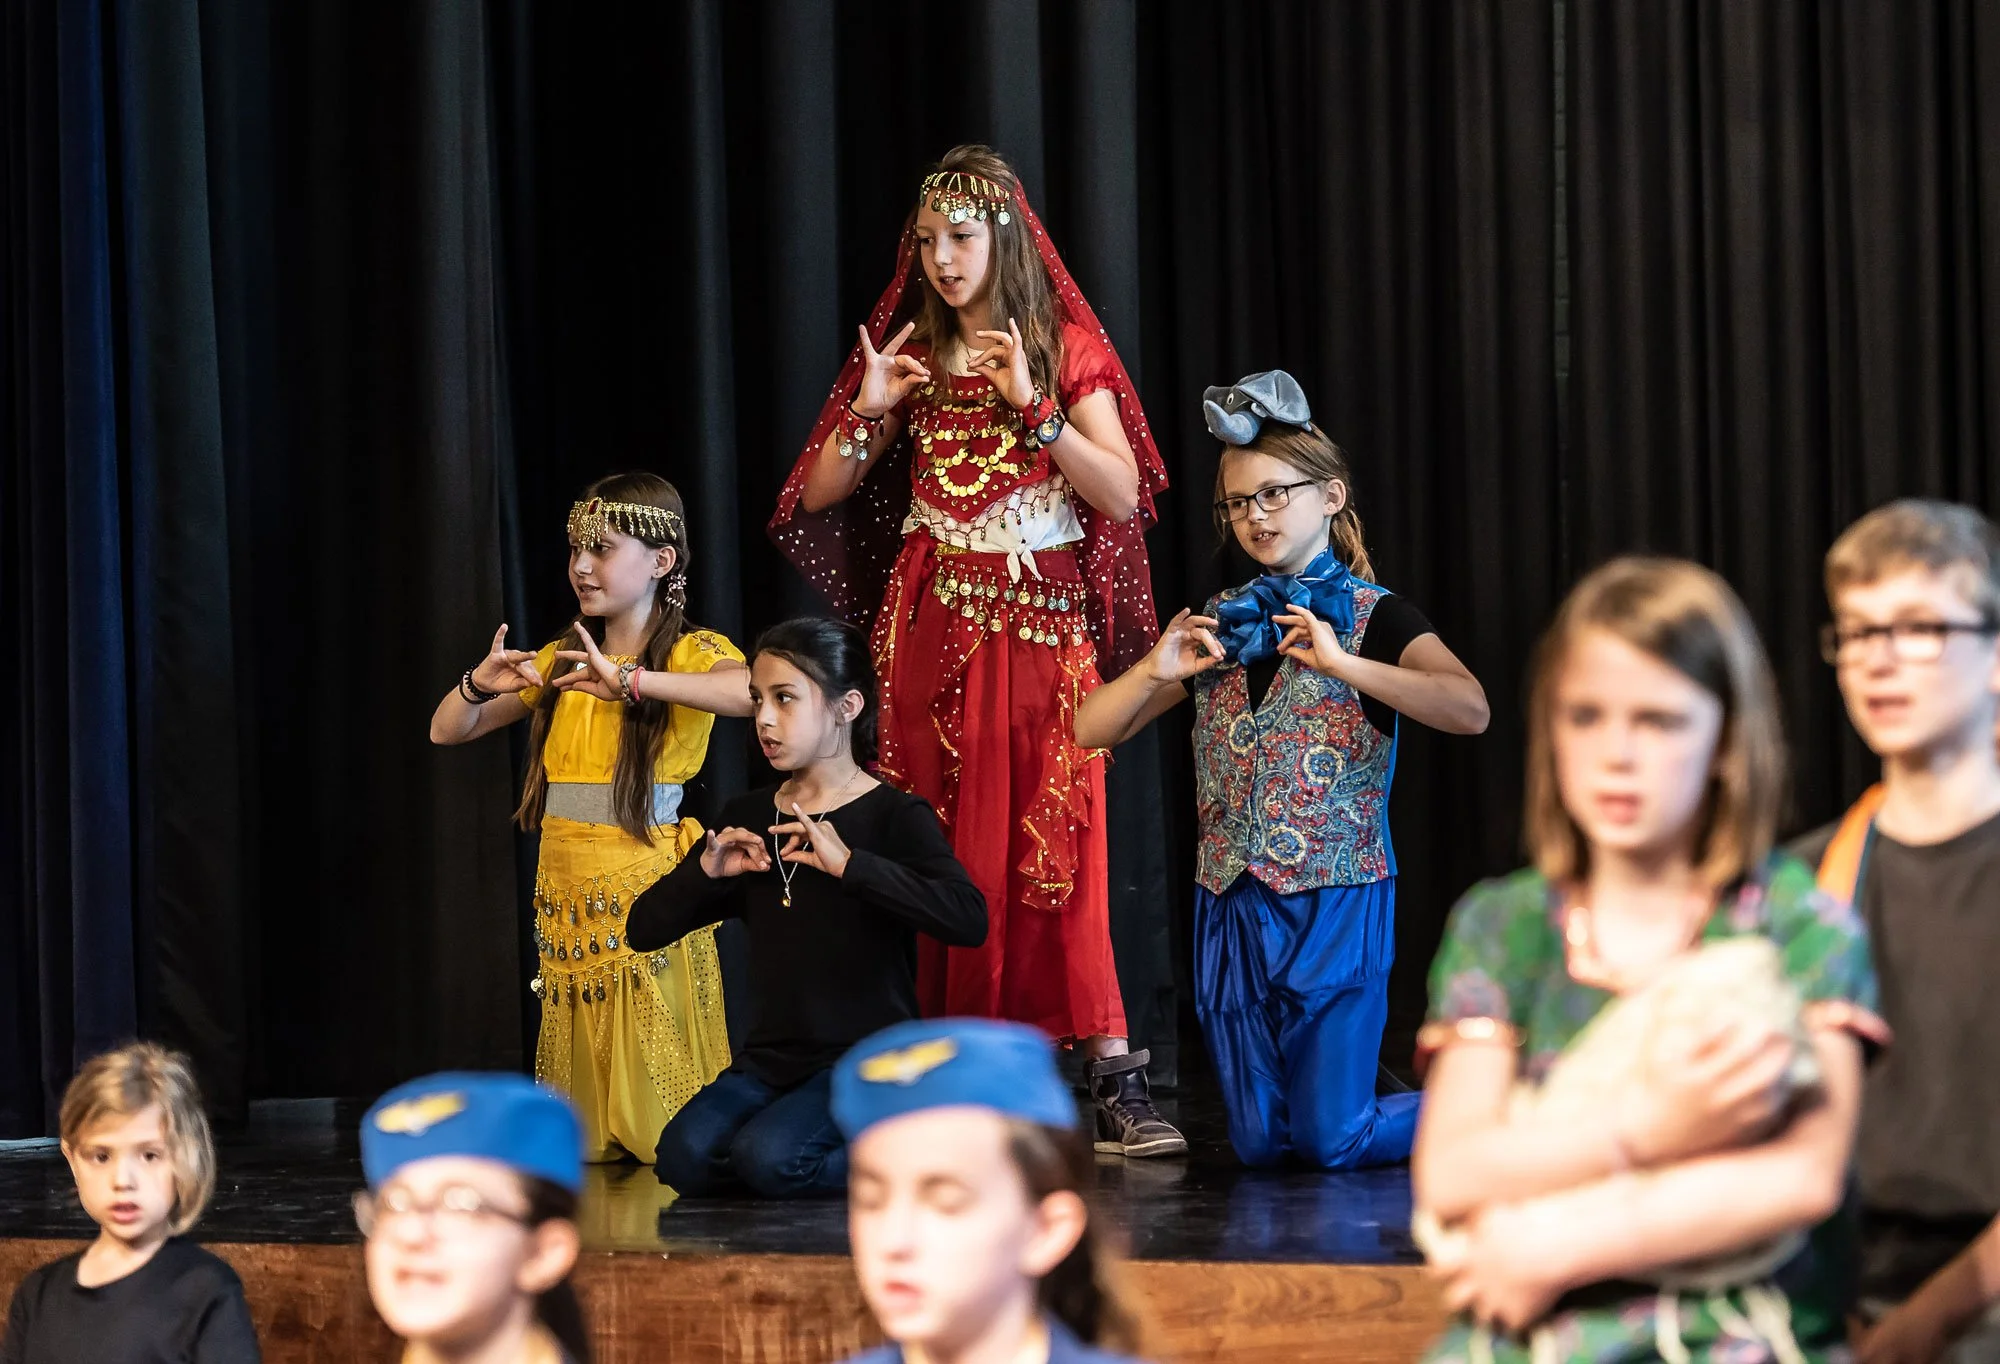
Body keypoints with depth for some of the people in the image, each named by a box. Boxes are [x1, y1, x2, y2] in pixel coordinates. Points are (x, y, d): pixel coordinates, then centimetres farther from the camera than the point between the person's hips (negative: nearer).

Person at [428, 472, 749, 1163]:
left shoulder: (692, 653, -5)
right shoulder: (560, 661, 13)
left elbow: (755, 690, -29)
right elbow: (446, 731, 15)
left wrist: (631, 680, -35)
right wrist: (479, 685, -8)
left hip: (647, 888, -6)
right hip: (567, 889, 6)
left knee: (652, 1066, -5)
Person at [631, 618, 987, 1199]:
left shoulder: (894, 817, -5)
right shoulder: (747, 818, 12)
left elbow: (969, 919, -24)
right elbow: (645, 930, 14)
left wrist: (849, 864, -28)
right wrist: (704, 872, -6)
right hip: (770, 1059, 5)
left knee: (769, 1158, -31)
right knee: (684, 1158, -23)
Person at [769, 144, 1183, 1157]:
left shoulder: (1065, 348, 4)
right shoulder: (908, 353, 11)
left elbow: (1122, 494, -5)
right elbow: (814, 501, 10)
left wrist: (1031, 408, -14)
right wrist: (868, 414, -6)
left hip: (1045, 619, -2)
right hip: (933, 622, 2)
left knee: (1057, 841, -11)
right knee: (948, 846, -1)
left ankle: (1115, 1082, -12)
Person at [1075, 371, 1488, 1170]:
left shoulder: (1373, 617, -4)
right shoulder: (1221, 625, 10)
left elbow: (1469, 709, -23)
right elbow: (1092, 731, 10)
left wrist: (1342, 662, -26)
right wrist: (1156, 670, -9)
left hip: (1335, 903, -5)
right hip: (1232, 909, 5)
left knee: (1331, 1141, -6)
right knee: (1260, 1145, 6)